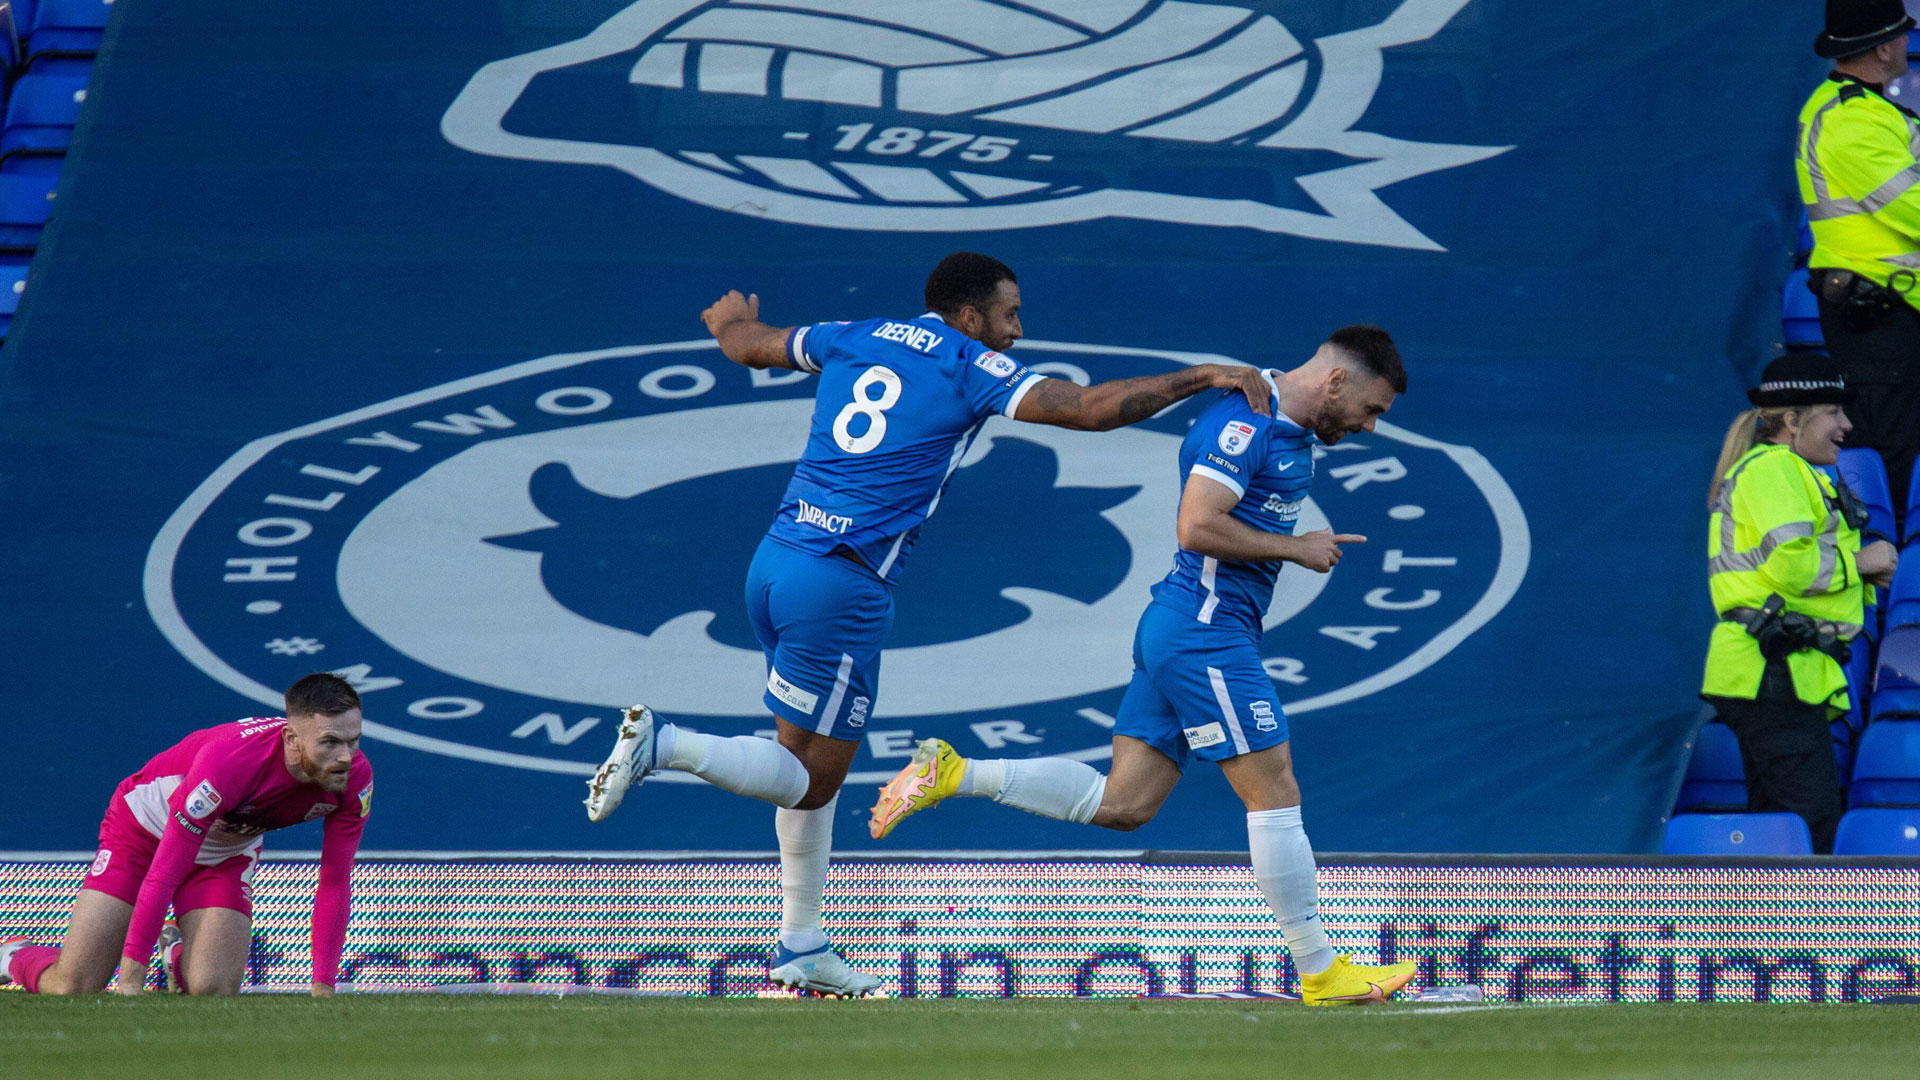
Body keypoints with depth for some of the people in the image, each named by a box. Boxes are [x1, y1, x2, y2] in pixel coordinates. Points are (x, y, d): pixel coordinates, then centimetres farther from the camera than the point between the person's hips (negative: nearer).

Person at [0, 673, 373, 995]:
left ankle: (177, 953, 20)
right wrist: (130, 979, -34)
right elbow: (164, 873, -35)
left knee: (213, 990, -17)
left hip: (227, 851, 4)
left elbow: (334, 884, -14)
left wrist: (323, 988, -20)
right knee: (71, 988, -11)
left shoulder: (355, 777, -25)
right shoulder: (227, 762, -40)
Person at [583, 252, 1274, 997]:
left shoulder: (854, 341, 15)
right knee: (813, 778, 0)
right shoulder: (970, 368, -2)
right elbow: (1090, 408, -9)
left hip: (773, 563, 8)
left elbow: (749, 346, 32)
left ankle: (801, 947, 19)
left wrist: (731, 321, 56)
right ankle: (664, 746, -18)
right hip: (842, 586, -8)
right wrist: (1201, 378, 0)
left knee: (811, 762, 17)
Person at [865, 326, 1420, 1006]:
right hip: (1204, 627, -10)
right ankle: (1320, 971, 0)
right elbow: (1198, 526, -24)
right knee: (1275, 793, -6)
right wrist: (1294, 549, -15)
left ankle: (953, 775, 7)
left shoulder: (1291, 432, 16)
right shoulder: (1243, 422, -16)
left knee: (1121, 804, 6)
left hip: (1179, 631, 10)